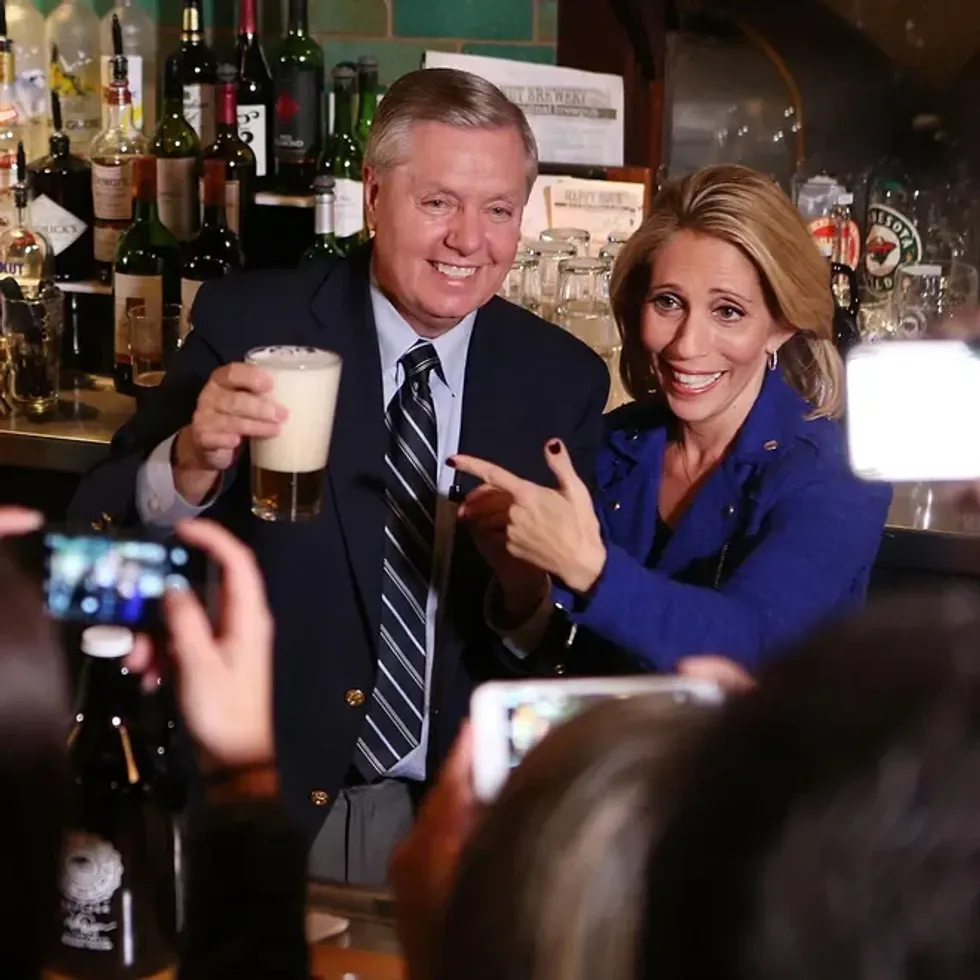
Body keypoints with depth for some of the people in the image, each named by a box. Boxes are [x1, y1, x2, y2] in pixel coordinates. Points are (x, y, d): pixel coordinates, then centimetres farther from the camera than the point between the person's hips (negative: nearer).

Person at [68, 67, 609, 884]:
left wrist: (534, 593, -22)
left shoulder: (565, 379, -2)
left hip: (456, 818, 2)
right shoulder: (249, 324, -7)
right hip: (252, 801, -1)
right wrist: (191, 462, -31)